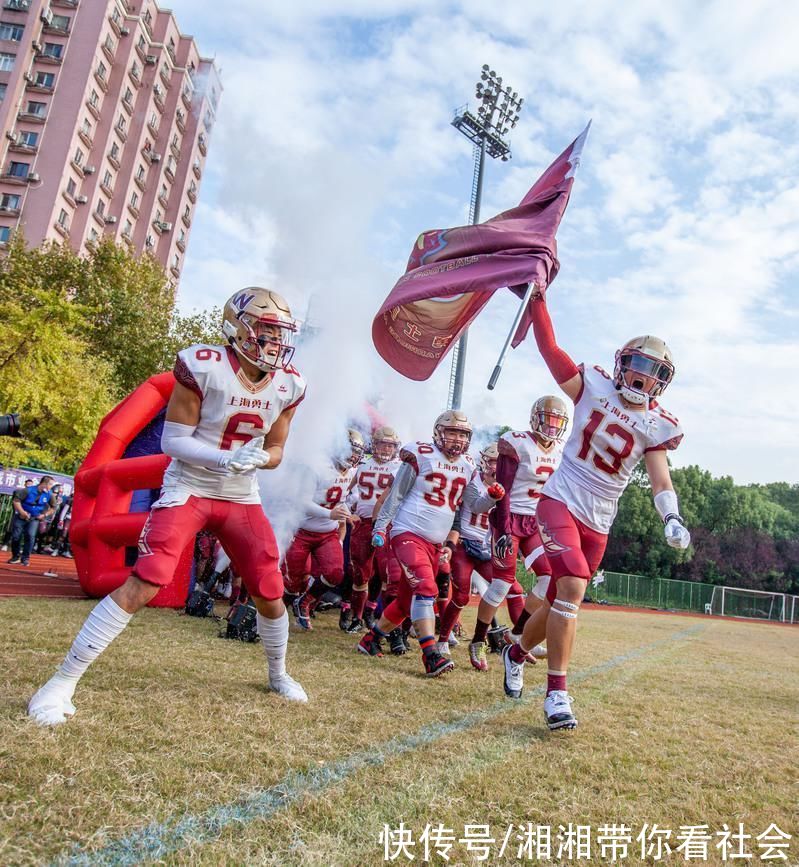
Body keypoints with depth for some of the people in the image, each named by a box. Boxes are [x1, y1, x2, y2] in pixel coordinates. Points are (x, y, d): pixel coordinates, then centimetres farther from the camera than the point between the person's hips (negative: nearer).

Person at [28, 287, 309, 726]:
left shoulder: (288, 385, -3)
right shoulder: (204, 367, -18)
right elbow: (173, 440, -14)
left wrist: (256, 459, -16)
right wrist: (224, 458, -30)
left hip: (242, 498, 5)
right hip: (188, 490, -4)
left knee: (270, 596, 7)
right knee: (142, 584, -16)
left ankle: (278, 675, 34)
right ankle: (62, 683, 0)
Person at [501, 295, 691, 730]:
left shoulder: (658, 425, 2)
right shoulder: (594, 386, -2)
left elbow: (660, 477, -6)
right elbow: (550, 349, -1)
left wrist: (672, 518, -24)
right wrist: (536, 297, -3)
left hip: (598, 520, 4)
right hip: (560, 500, -3)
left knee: (560, 599, 10)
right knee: (572, 587, -22)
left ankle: (516, 652, 38)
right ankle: (557, 691, -12)